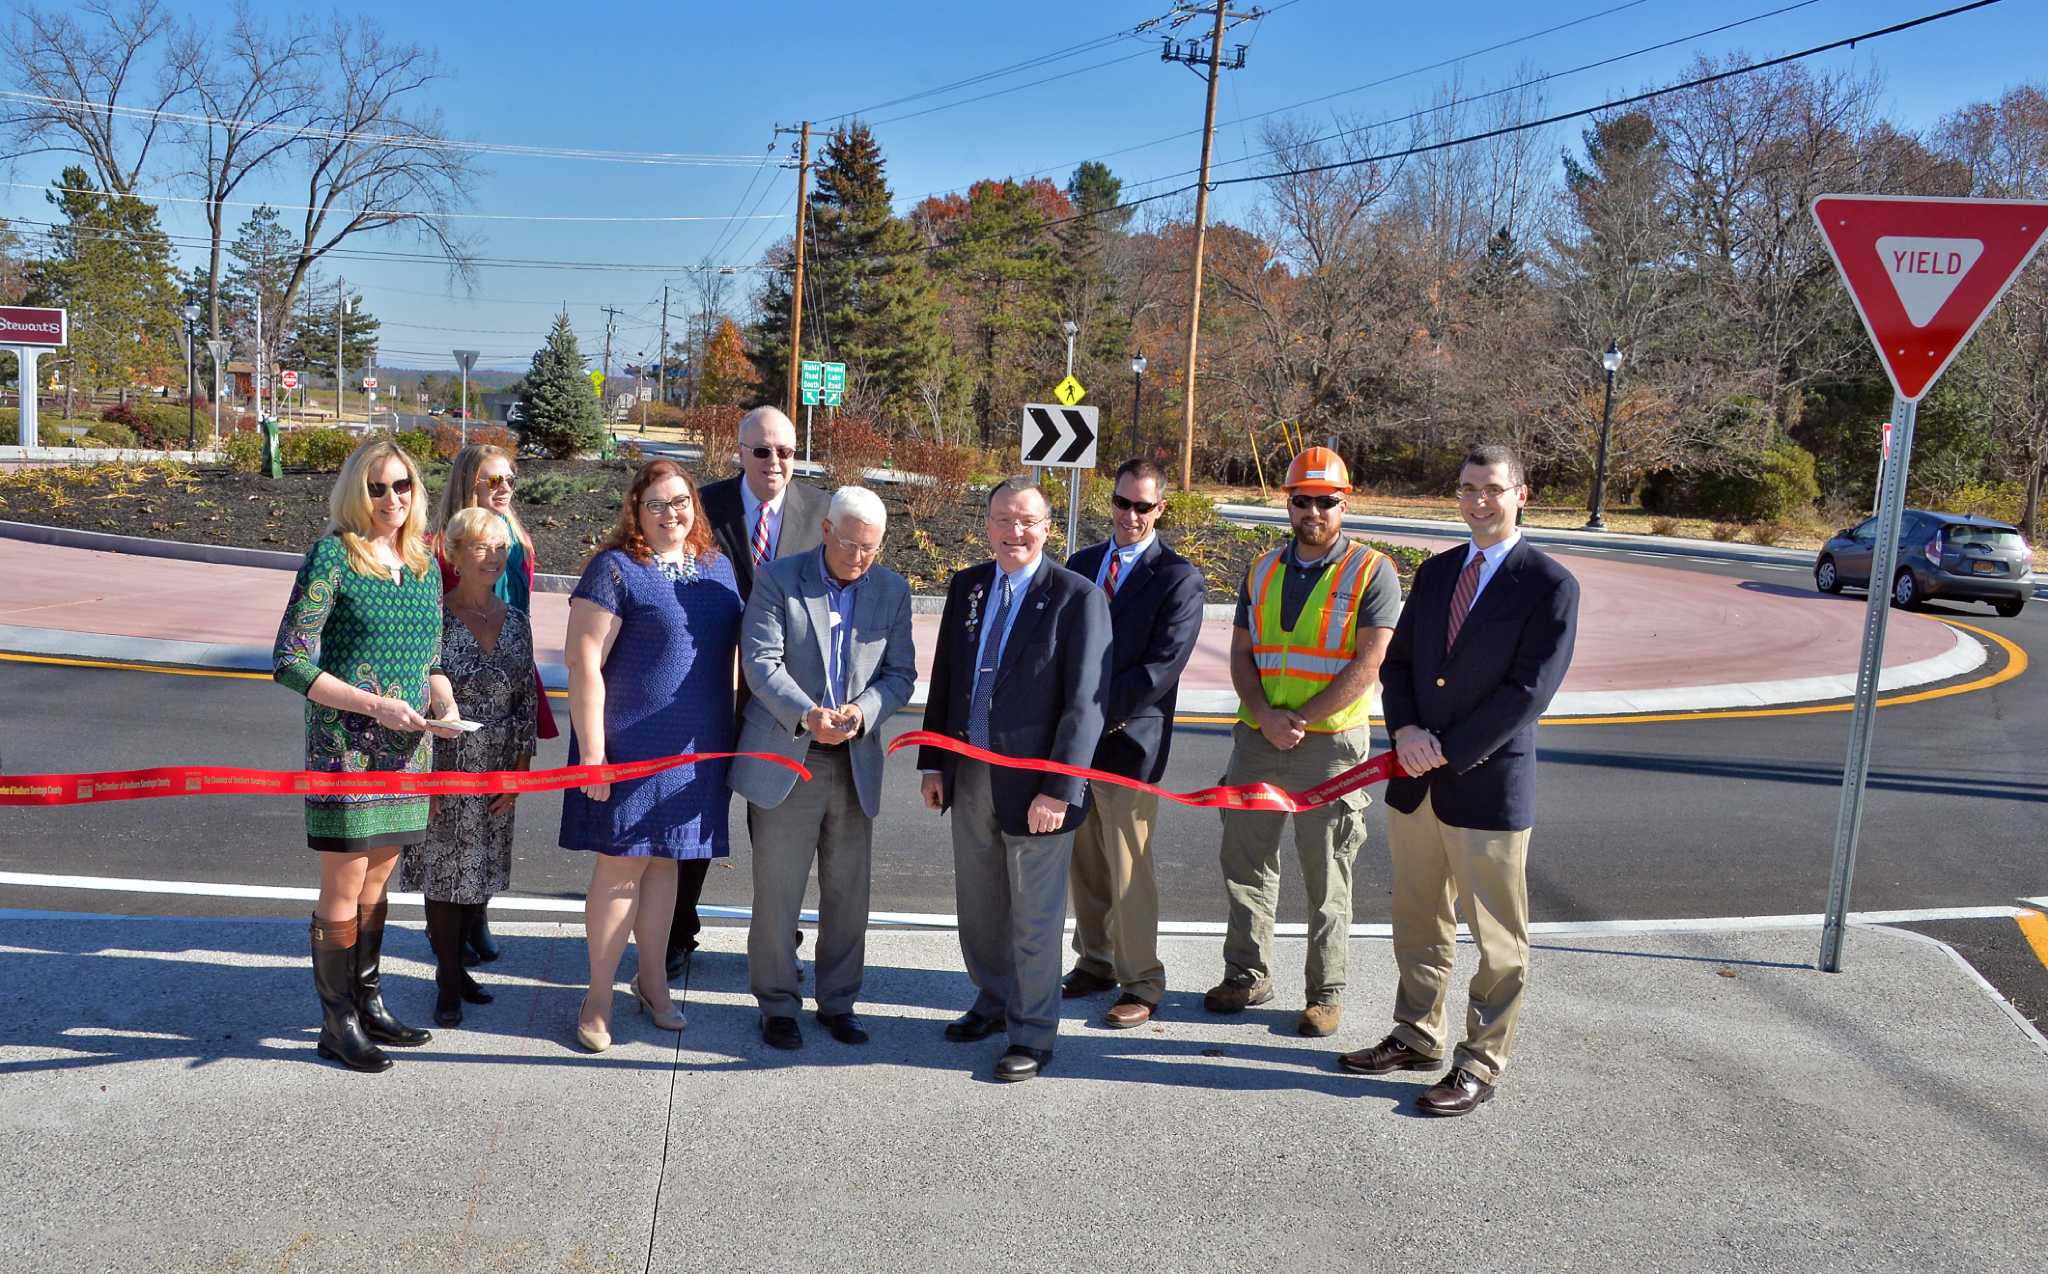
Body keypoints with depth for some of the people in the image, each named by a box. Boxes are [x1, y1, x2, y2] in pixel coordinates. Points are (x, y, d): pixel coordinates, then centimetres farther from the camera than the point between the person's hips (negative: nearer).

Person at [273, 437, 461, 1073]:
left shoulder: (425, 565, 9)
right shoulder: (332, 556, -10)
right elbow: (290, 662, -14)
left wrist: (441, 699, -4)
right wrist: (375, 705, -19)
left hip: (406, 748, 6)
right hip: (345, 747, -6)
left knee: (378, 880, 16)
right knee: (344, 887, 2)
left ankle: (368, 1004, 29)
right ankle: (338, 1023, 15)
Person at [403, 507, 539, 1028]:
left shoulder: (516, 622, 5)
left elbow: (527, 697, 8)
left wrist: (521, 767, 3)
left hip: (497, 772, 4)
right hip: (444, 764, -4)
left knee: (481, 871, 12)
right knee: (443, 870, 4)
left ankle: (454, 964, 29)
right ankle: (449, 981, 17)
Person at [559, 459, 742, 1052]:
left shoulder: (717, 568, 10)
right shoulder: (615, 569, -8)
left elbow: (734, 650, 18)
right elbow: (583, 662, -12)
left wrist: (737, 731, 14)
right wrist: (591, 750, -16)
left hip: (696, 747, 5)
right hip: (629, 746, -5)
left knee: (663, 861, 16)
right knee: (621, 866, 1)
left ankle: (652, 980, 29)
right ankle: (599, 997, 14)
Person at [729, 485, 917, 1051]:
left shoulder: (893, 590, 6)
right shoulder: (777, 579, -4)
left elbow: (900, 672, 4)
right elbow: (761, 661, -11)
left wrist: (864, 712, -15)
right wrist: (806, 715, -25)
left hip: (856, 763, 3)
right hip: (785, 758, -3)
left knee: (848, 894, 10)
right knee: (777, 893, 4)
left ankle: (838, 1002, 25)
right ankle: (777, 1005, 19)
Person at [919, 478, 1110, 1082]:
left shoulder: (1078, 597, -11)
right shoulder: (966, 587, 6)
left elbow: (1085, 704, -15)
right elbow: (944, 679, 13)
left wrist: (1058, 789, -19)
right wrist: (933, 763, 9)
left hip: (1034, 783, -5)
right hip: (969, 776, 6)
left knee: (1035, 917, 6)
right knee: (979, 907, 18)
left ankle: (1035, 1033, 22)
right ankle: (994, 1002, 39)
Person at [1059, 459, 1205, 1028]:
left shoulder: (1178, 578, -7)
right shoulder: (1081, 564, 13)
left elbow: (1161, 668, -14)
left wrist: (1098, 711, -17)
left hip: (1127, 739, -6)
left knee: (1127, 867, -2)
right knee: (1083, 861, 14)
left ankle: (1140, 983, 12)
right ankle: (1095, 961, 29)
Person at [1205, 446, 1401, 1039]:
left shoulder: (1371, 572, -4)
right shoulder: (1263, 569, 11)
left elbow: (1368, 663, -12)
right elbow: (1240, 654, 8)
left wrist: (1301, 720, -15)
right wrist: (1266, 716, -9)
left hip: (1330, 743, -5)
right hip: (1257, 738, 5)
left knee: (1327, 877, 4)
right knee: (1246, 864, 12)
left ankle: (1326, 993, 16)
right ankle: (1247, 975, 27)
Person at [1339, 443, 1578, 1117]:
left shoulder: (1550, 585, -9)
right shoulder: (1435, 572, 11)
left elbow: (1530, 689, -15)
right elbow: (1397, 661, 12)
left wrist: (1447, 750, -16)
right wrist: (1405, 730, -7)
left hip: (1488, 785, -6)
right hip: (1415, 781, 6)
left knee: (1498, 941, 5)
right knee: (1419, 923, 18)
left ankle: (1480, 1064, 18)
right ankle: (1417, 1037, 33)